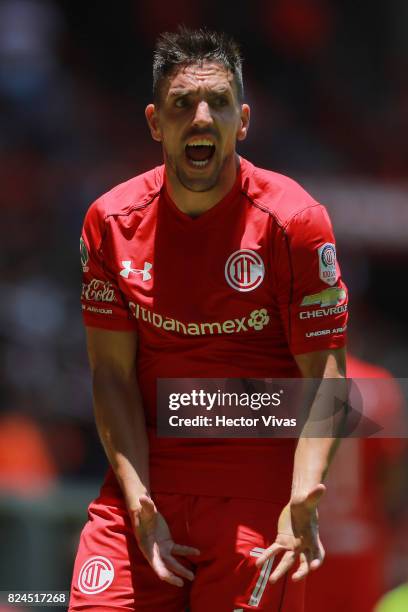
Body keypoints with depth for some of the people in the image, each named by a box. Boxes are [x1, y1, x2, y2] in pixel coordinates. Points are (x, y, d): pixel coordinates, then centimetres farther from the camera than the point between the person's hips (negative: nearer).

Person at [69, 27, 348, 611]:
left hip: (259, 490, -2)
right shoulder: (111, 221, 1)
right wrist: (138, 500, -12)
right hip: (144, 482, 2)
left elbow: (323, 378, -9)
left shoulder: (296, 221, -8)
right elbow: (113, 372, 1)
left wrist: (301, 502, -24)